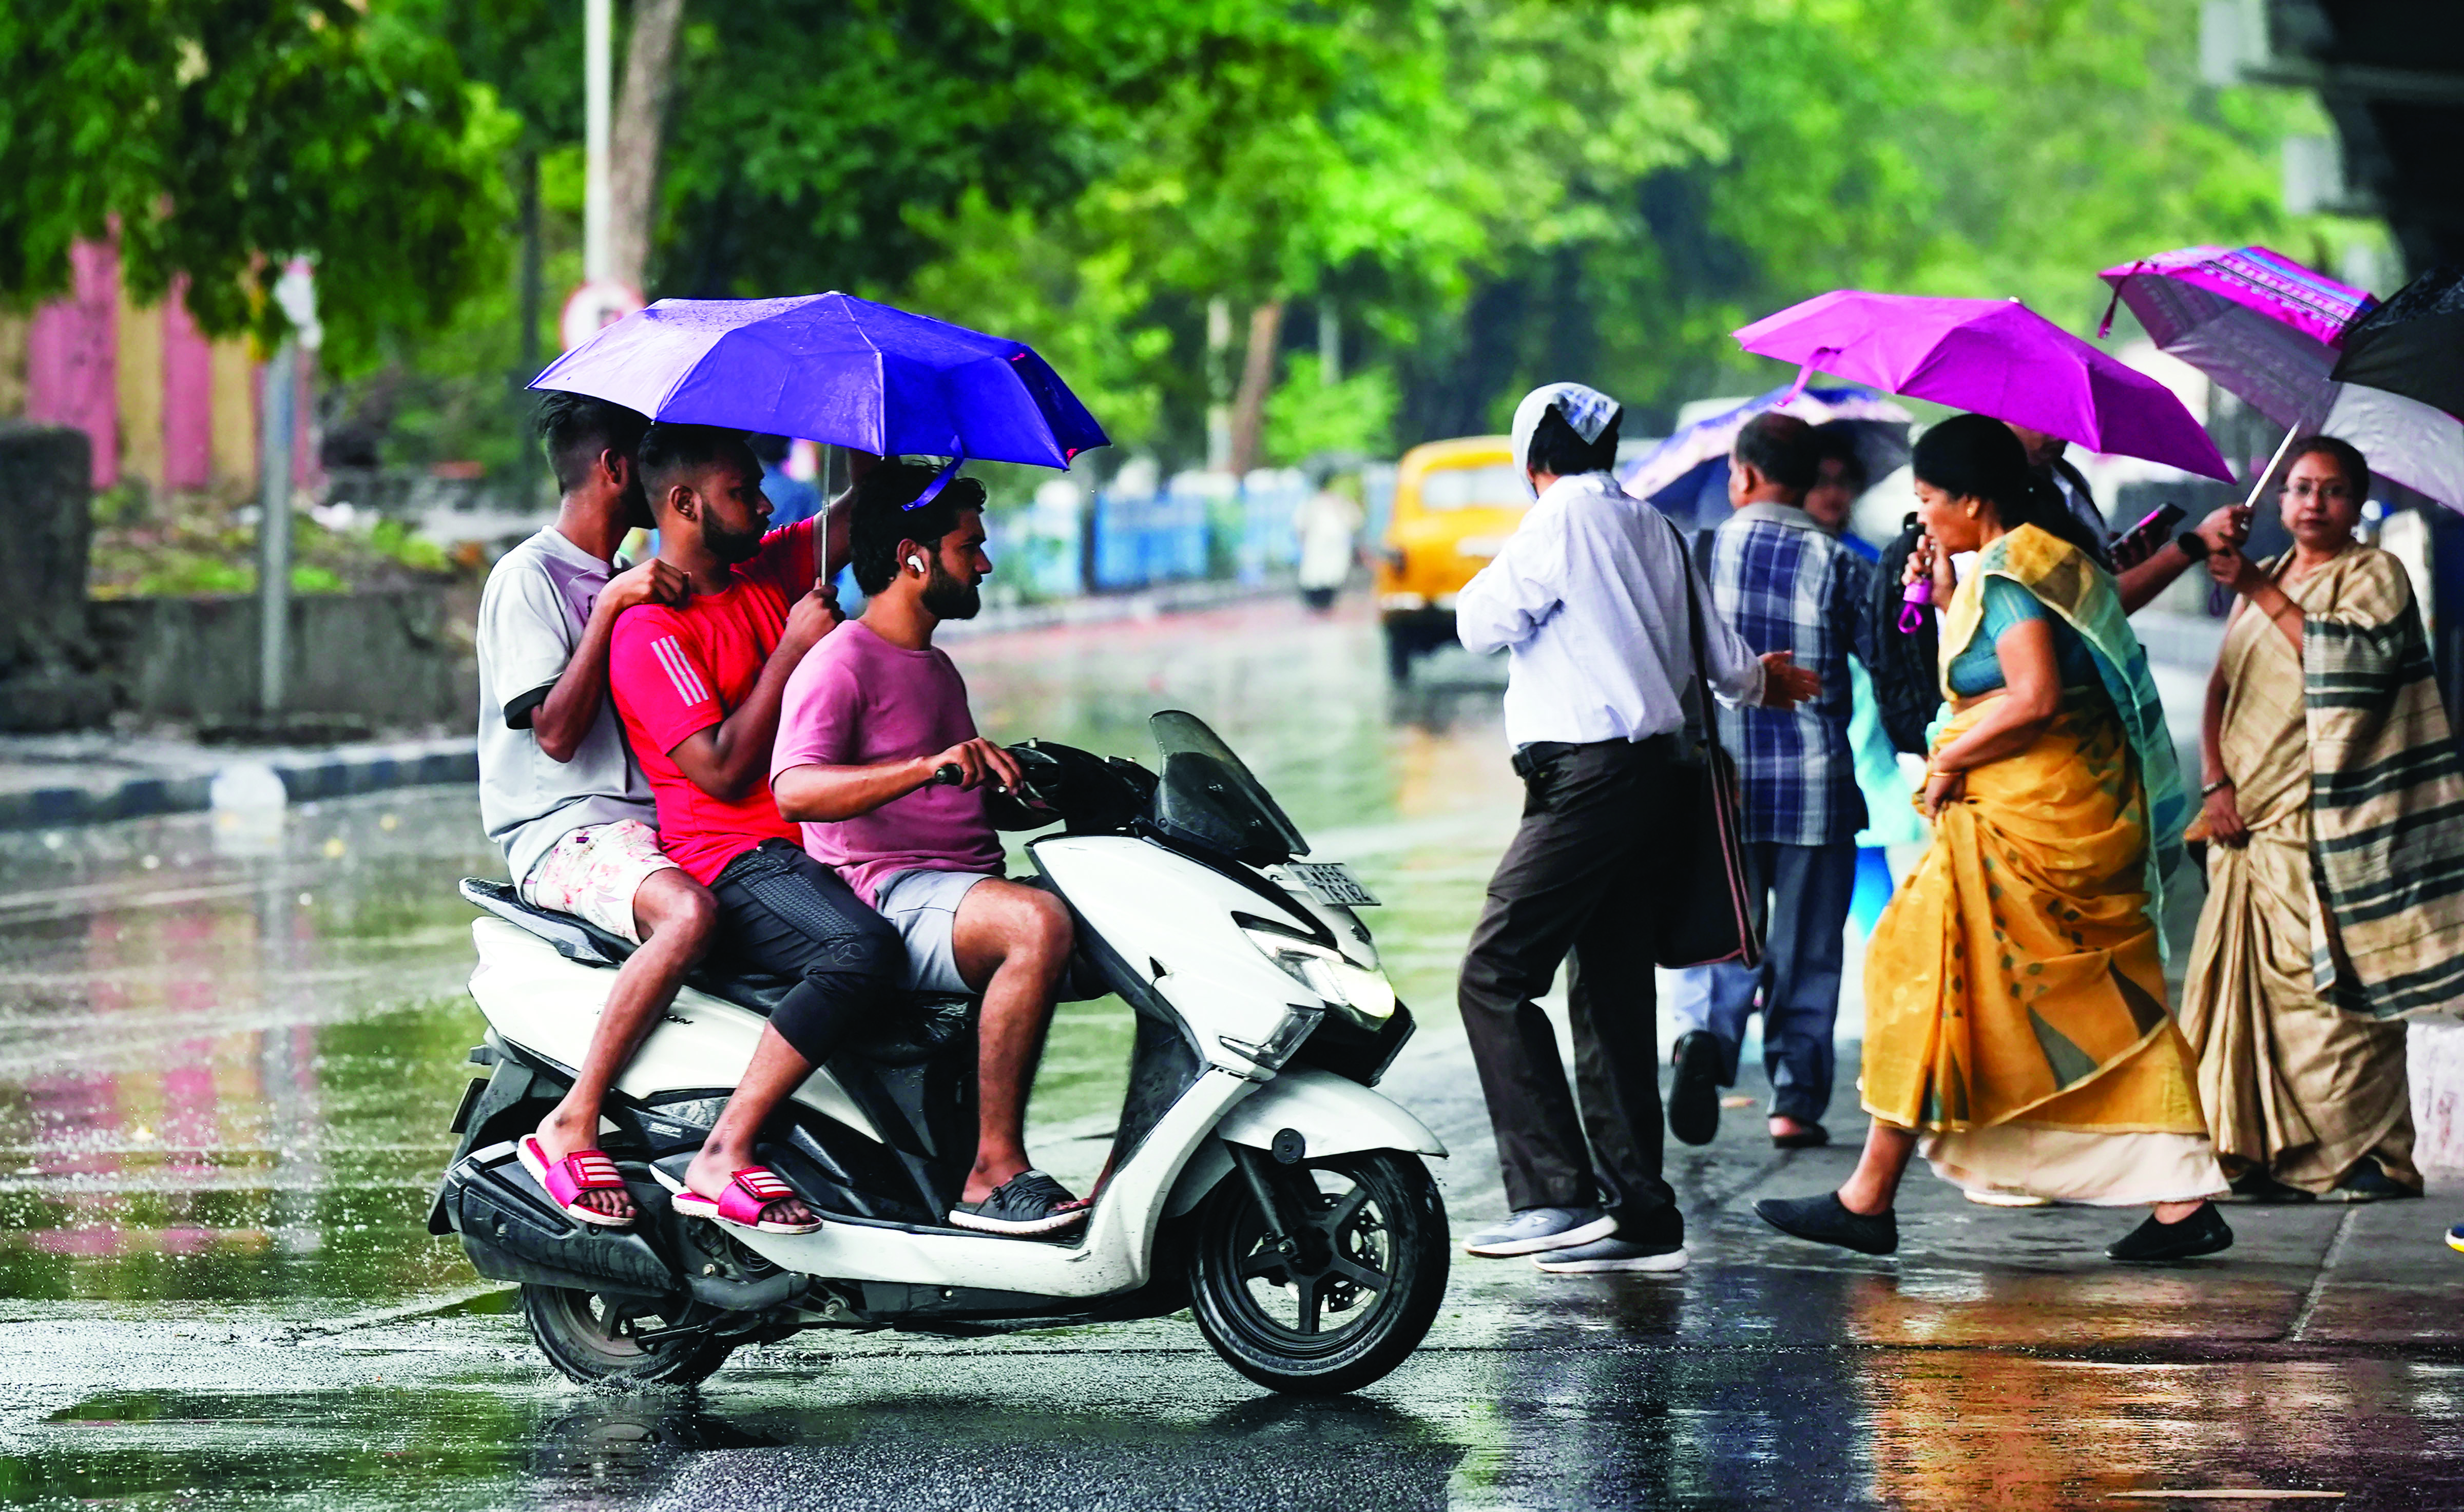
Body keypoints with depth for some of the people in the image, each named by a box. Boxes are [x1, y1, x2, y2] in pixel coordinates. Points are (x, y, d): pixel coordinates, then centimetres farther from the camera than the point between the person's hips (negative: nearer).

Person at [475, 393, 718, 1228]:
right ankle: (569, 1129, -32)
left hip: (658, 822, 8)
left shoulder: (630, 579, 24)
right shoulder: (529, 577, -3)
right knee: (687, 910, -37)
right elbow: (555, 734, -14)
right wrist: (611, 607, -17)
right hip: (564, 832, -8)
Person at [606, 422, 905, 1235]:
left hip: (814, 846, 9)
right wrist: (794, 648, -11)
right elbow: (722, 768, -16)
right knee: (863, 952, -36)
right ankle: (721, 1161, -33)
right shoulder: (650, 631, -9)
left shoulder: (769, 571, 16)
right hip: (731, 859, -9)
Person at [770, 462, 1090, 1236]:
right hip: (887, 897, -9)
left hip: (969, 889, 9)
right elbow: (794, 790, -23)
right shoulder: (842, 663, -6)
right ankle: (994, 1172, -34)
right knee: (1039, 923, -37)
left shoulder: (936, 670, 26)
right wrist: (928, 766, -35)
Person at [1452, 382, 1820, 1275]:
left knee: (1496, 977, -9)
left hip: (1586, 779, -8)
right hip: (1651, 767, 9)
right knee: (1611, 994, 11)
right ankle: (1640, 1214, 9)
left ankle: (1558, 1194, -18)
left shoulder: (1563, 520, -8)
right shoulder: (1654, 530, 15)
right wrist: (1759, 683, 44)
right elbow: (1719, 660, 21)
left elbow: (1483, 623, -5)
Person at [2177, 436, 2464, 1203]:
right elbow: (2222, 686, 16)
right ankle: (2269, 1155, 2)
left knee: (2330, 985, -10)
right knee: (2253, 986, 0)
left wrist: (2265, 594, -13)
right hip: (2251, 824, 6)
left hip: (2323, 820, -6)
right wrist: (2217, 782, 2)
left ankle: (2372, 1157, -8)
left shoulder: (2374, 576, 3)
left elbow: (2346, 663, -14)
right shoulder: (2260, 582, 21)